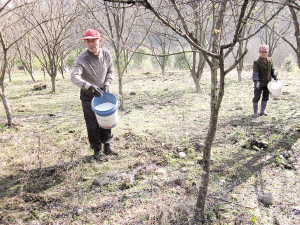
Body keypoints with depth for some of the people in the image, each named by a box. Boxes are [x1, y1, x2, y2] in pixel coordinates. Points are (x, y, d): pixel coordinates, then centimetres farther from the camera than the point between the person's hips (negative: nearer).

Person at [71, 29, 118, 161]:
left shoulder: (105, 54, -6)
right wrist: (89, 86, -50)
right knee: (93, 125, 1)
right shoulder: (82, 59, -22)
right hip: (88, 95, -5)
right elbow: (74, 77, -35)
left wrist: (106, 84, -7)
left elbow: (110, 71, 9)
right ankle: (97, 151, 16)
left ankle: (107, 146, 30)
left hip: (103, 92, 5)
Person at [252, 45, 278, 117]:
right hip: (260, 82, -5)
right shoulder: (257, 62, -11)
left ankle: (262, 111, 25)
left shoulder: (269, 60, 6)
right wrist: (256, 81, -29)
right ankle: (255, 112, 12)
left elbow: (272, 70, 16)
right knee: (256, 97, 2)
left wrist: (275, 77, 8)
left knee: (265, 97, 12)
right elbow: (255, 72, -18)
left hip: (267, 82, 5)